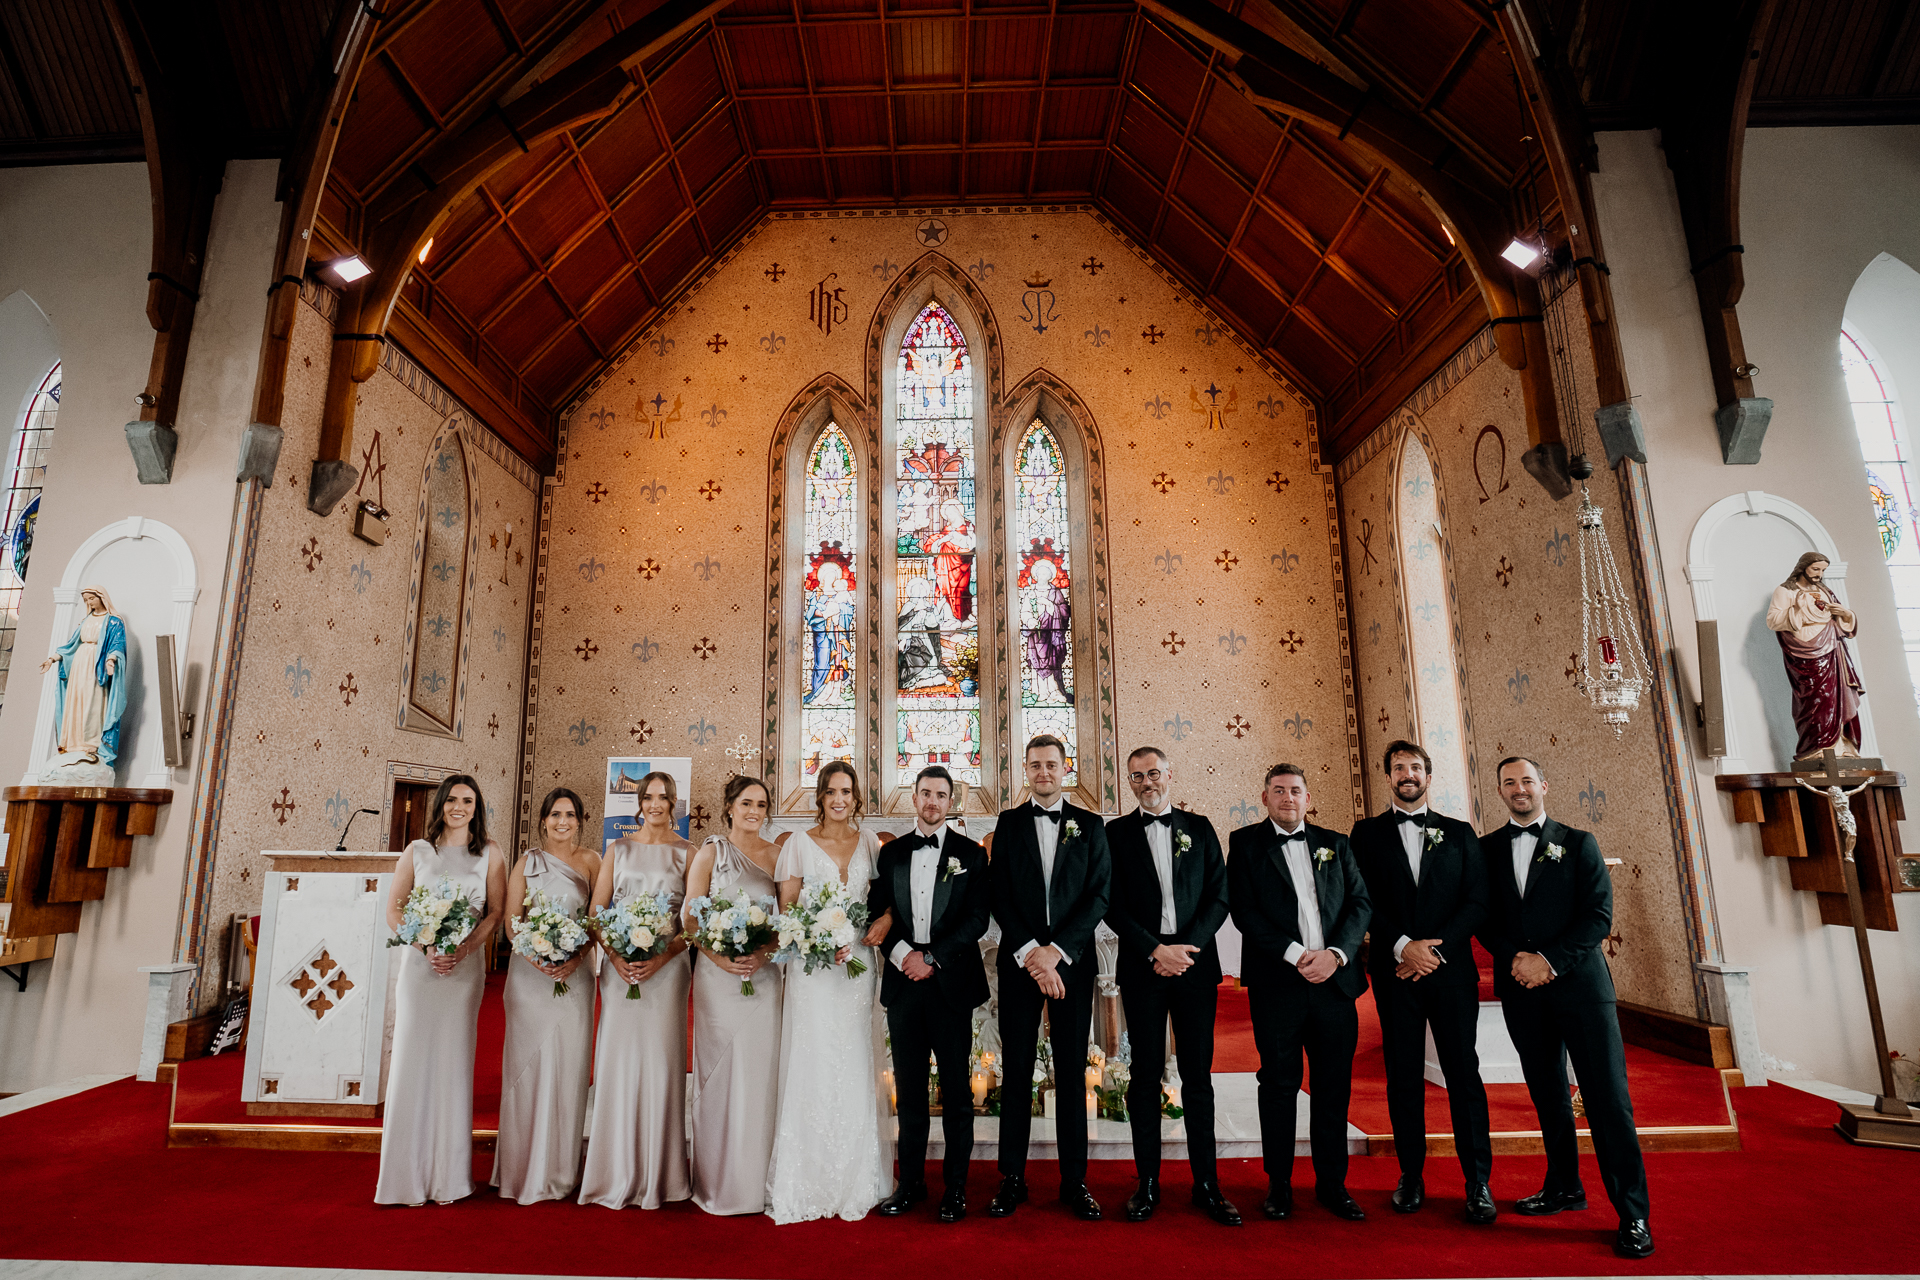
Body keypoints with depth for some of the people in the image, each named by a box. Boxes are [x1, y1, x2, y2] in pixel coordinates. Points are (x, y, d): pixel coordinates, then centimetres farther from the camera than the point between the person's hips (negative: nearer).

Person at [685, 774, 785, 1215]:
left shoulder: (776, 855, 7)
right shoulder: (710, 852, 2)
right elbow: (690, 918, -2)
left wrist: (764, 952, -11)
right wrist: (721, 958, -13)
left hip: (764, 975, 2)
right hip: (717, 974, -2)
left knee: (759, 1074, 4)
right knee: (718, 1074, 4)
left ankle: (754, 1181, 18)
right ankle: (717, 1181, 18)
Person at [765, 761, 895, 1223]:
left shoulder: (870, 843, 9)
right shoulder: (798, 844, 2)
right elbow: (786, 909, 0)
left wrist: (886, 919, -7)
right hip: (812, 966, -2)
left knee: (856, 1070, 6)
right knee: (813, 1068, -2)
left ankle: (855, 1181, 20)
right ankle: (809, 1184, 11)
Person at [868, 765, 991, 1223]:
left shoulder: (970, 854, 2)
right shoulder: (891, 853, 10)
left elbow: (976, 919, -5)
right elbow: (876, 913, 6)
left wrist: (932, 958, -12)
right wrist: (901, 953, -10)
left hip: (951, 984, -2)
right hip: (903, 982, 2)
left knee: (956, 1090, 5)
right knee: (909, 1090, 11)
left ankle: (955, 1186, 18)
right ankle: (910, 1181, 24)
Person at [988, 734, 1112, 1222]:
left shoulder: (1091, 825, 6)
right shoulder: (1009, 823, 6)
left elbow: (1099, 896, -2)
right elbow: (1000, 897, 1)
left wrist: (1057, 952, -11)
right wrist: (1029, 952, -11)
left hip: (1073, 961, 0)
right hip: (1019, 960, 0)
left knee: (1072, 1071, 7)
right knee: (1016, 1071, 5)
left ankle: (1074, 1180, 18)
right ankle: (1012, 1178, 17)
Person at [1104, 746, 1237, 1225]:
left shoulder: (1199, 828, 10)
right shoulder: (1116, 833, 5)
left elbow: (1219, 895, 5)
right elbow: (1113, 905, -1)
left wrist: (1186, 946, -8)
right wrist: (1155, 950, -11)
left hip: (1195, 964, 1)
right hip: (1141, 967, -1)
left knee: (1199, 1075, 6)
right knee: (1146, 1075, 4)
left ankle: (1206, 1183, 16)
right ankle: (1147, 1182, 15)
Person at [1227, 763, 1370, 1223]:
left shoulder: (1334, 844, 14)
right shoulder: (1245, 843, 4)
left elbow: (1361, 902, 6)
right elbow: (1244, 910, -5)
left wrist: (1335, 953, -9)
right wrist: (1296, 954, -13)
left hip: (1335, 979, 3)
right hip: (1277, 981, -3)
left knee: (1334, 1086, 8)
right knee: (1279, 1084, 5)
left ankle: (1332, 1184, 22)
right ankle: (1279, 1184, 18)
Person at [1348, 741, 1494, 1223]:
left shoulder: (1459, 833, 10)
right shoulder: (1367, 833, 7)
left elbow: (1477, 901, 2)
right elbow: (1363, 899, -1)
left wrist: (1437, 948, -9)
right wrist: (1403, 946, -13)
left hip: (1451, 968, 0)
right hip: (1395, 970, 0)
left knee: (1464, 1073, 2)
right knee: (1403, 1075, 5)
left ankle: (1478, 1183, 13)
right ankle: (1411, 1177, 16)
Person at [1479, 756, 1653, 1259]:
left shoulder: (1578, 843, 4)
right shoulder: (1487, 848, 9)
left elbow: (1599, 914, -4)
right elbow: (1482, 916, 8)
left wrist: (1550, 960, -14)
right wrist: (1515, 957, -9)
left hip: (1579, 982, -2)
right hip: (1521, 987, 2)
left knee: (1608, 1097, -3)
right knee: (1547, 1093, 12)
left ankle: (1633, 1214, 6)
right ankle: (1564, 1187, 26)